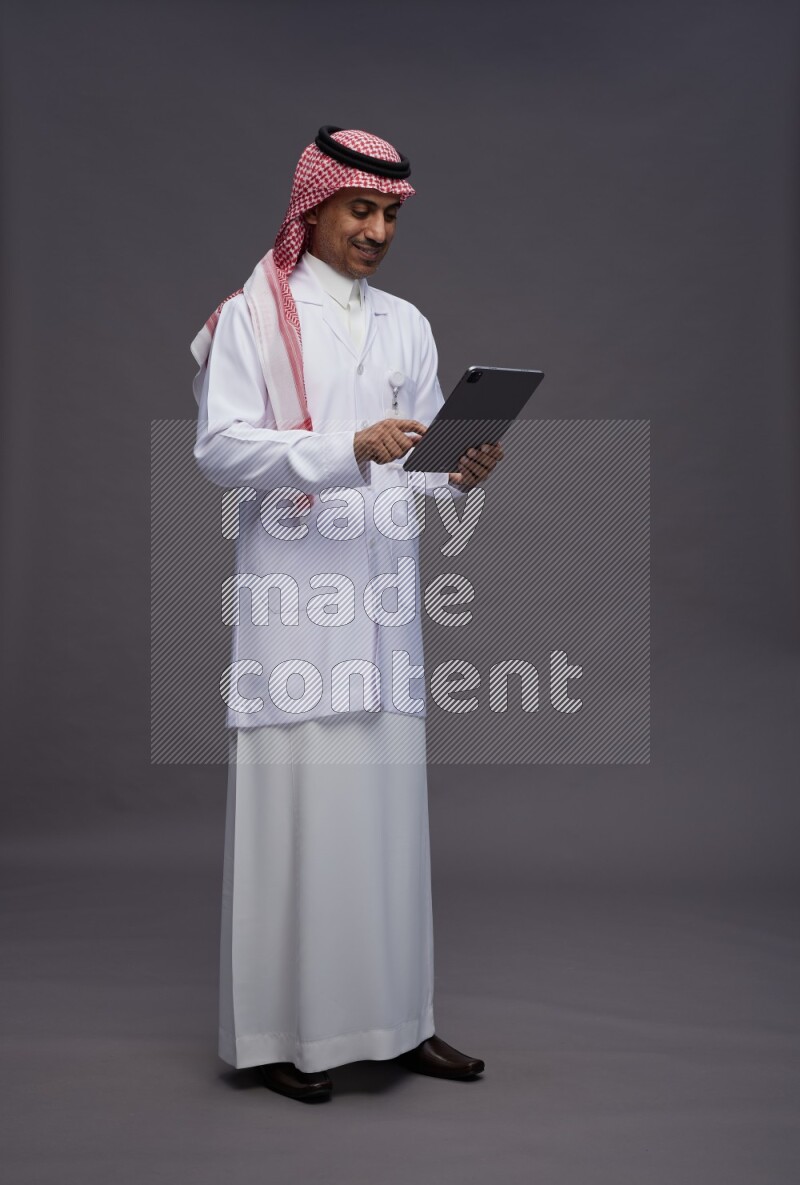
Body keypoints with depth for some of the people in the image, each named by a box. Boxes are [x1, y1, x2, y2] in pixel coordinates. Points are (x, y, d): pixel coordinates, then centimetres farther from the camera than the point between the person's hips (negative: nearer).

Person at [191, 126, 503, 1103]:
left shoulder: (406, 326, 17)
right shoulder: (251, 316, 3)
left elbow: (419, 468, 15)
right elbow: (220, 447, -10)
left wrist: (460, 474, -8)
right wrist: (348, 449, -21)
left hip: (385, 589, 5)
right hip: (293, 593, -4)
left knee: (389, 801, 6)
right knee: (294, 803, -4)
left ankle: (395, 1019, 17)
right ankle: (284, 1030, 8)